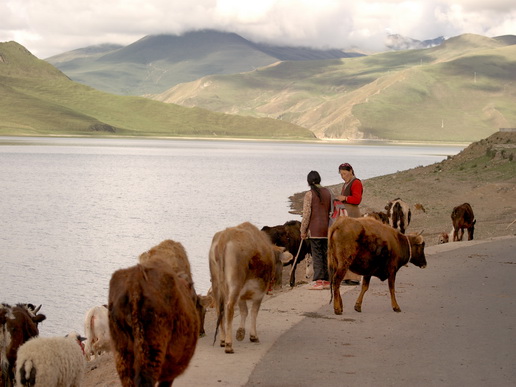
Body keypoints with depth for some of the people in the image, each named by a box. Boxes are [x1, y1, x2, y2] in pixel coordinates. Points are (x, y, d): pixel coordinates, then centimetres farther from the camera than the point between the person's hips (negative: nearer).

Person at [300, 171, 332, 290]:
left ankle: (318, 281, -6)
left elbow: (306, 214, -10)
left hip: (315, 229, -5)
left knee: (317, 254, -4)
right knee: (326, 254, 10)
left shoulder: (309, 194, -8)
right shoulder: (328, 192, 10)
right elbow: (331, 211, 13)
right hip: (327, 228, 6)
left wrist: (303, 230, -3)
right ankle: (327, 280, 13)